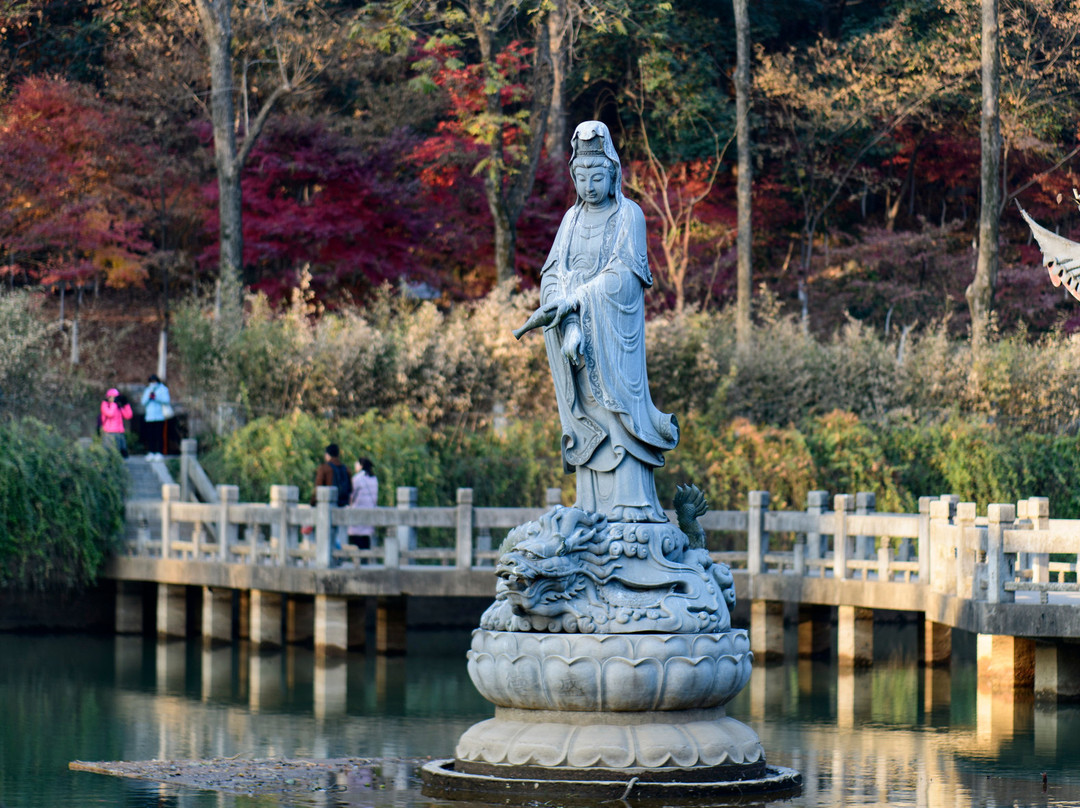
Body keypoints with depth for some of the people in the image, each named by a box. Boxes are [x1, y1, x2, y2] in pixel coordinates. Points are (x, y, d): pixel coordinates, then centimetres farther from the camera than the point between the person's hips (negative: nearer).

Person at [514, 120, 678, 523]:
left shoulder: (629, 215, 0)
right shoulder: (572, 219, 15)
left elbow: (623, 276, -11)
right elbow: (552, 276, 4)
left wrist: (572, 301, -20)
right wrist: (569, 324, -13)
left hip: (613, 331, -5)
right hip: (574, 329, 5)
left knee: (616, 410, -13)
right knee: (586, 421, 0)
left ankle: (631, 504, -18)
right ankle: (594, 509, -3)